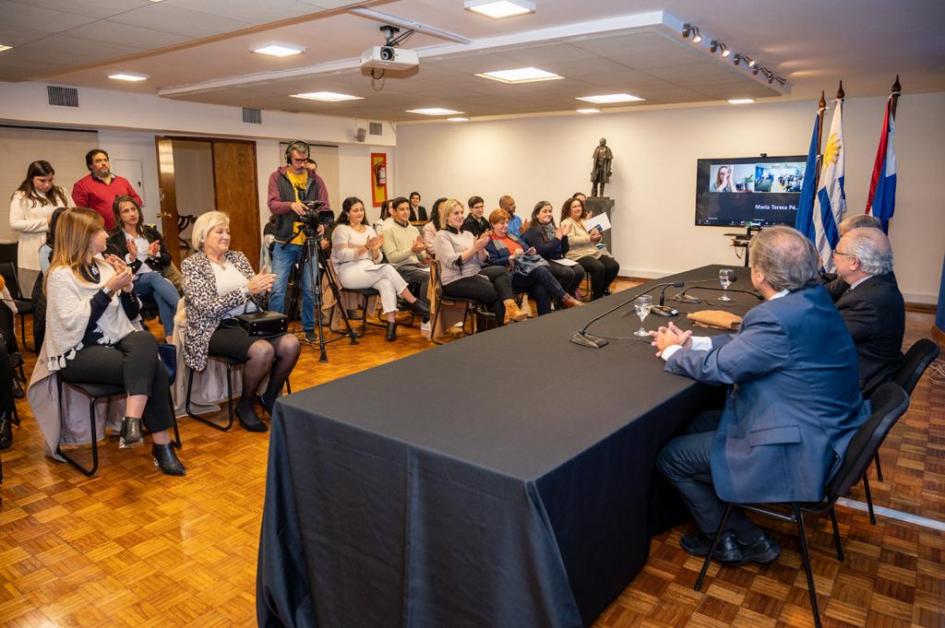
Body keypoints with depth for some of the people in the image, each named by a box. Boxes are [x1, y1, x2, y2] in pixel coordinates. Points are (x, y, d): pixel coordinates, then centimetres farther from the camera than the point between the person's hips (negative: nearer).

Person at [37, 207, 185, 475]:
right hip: (78, 354, -5)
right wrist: (108, 290, -17)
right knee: (152, 368, -28)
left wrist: (127, 286, -2)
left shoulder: (105, 266, 13)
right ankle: (161, 445, -24)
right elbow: (73, 323, -19)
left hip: (114, 343, 5)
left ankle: (132, 420, -34)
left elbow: (132, 315, 15)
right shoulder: (60, 275, -5)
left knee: (145, 340, -31)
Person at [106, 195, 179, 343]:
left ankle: (171, 335, -45)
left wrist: (155, 255, -9)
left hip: (158, 277, 2)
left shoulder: (151, 232, 16)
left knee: (160, 293, -36)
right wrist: (131, 257, -20)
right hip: (134, 284, -2)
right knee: (154, 276, -37)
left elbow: (167, 260, 12)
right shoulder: (114, 239, 7)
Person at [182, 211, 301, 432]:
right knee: (263, 350, -33)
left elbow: (256, 296, 12)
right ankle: (245, 404, -6)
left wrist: (262, 286, -12)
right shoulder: (192, 264, -2)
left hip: (250, 321, 6)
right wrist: (246, 290, -21)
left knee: (291, 343, -22)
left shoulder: (238, 257, 15)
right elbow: (208, 308, -15)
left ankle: (270, 397, 2)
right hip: (216, 329, -6)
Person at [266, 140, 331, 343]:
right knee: (277, 290, -3)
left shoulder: (315, 179, 7)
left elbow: (325, 208, 2)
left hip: (310, 243, 1)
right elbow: (273, 205, -8)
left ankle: (309, 328, 21)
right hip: (284, 243, -1)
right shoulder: (277, 177, 3)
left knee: (310, 290, 5)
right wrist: (291, 205, -29)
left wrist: (322, 224, -19)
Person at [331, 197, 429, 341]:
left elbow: (378, 260, 12)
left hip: (369, 270, 5)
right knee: (387, 269, -28)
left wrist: (375, 249, -10)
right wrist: (365, 247, -20)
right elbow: (342, 255, -13)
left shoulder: (369, 230, 18)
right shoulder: (341, 230, 3)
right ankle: (414, 302, -22)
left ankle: (391, 322, -39)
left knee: (387, 283, -31)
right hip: (348, 273, -5)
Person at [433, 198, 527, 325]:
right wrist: (474, 248, -19)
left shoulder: (467, 234, 17)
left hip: (475, 274, 7)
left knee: (502, 270, -21)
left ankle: (510, 308, -35)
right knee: (497, 293, -21)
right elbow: (453, 262, -18)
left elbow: (481, 261, 11)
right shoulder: (442, 236, -4)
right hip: (455, 281, -6)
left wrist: (481, 247, -9)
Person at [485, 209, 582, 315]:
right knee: (541, 271, -33)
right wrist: (512, 257, -16)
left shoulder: (512, 236, 28)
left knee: (541, 290, -28)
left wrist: (531, 251, 4)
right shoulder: (489, 242, 5)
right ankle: (567, 299, -32)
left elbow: (526, 250, 28)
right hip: (512, 275, -6)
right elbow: (492, 263, -8)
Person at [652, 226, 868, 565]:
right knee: (700, 423, 20)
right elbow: (744, 344, 8)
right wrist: (691, 343, 6)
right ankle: (719, 524, 30)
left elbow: (716, 367, -19)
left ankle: (746, 542, 18)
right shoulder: (812, 297, 0)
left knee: (670, 457, 0)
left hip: (799, 452, -10)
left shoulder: (778, 318, -29)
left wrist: (672, 351, -1)